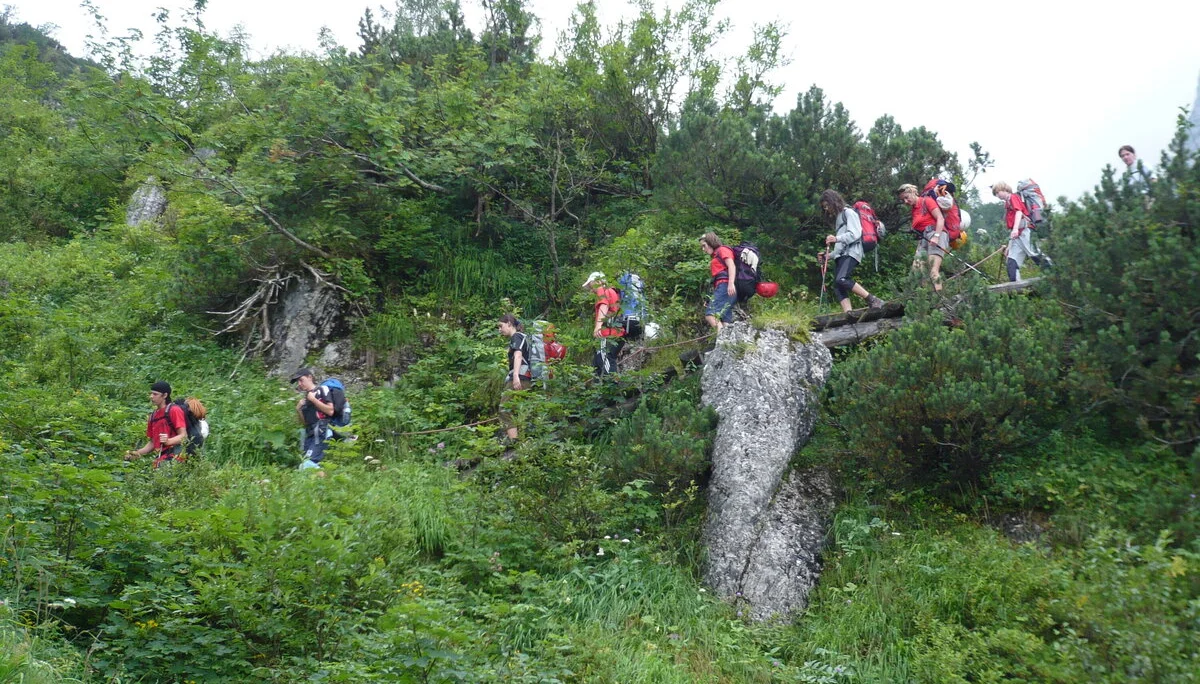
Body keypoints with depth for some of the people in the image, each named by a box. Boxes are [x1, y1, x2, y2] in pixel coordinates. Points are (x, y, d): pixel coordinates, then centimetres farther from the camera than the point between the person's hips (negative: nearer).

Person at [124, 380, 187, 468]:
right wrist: (138, 453, 10)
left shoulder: (174, 410, -2)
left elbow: (183, 436, -10)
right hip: (160, 457, 7)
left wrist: (168, 441, -27)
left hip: (174, 455, -7)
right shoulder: (153, 415, 20)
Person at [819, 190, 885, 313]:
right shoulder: (837, 218, 31)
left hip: (851, 252, -9)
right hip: (840, 255, 9)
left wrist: (837, 239, -21)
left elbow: (855, 234, -11)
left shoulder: (848, 212, 5)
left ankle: (874, 301, -28)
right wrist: (829, 255, 23)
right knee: (837, 286, -9)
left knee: (842, 279, -30)